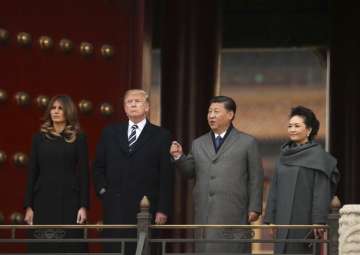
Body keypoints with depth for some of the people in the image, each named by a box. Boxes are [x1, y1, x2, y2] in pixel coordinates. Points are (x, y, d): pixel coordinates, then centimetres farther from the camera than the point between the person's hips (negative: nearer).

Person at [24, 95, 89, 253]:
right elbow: (32, 173, 8)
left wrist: (84, 206, -7)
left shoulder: (78, 139, 4)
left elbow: (83, 173, 1)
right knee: (42, 247, -1)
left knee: (70, 247, -5)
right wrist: (28, 206, 2)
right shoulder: (39, 138, 9)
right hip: (44, 200, 2)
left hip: (69, 201, -2)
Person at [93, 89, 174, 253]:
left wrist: (163, 209, -6)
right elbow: (98, 167, 20)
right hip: (115, 208, 2)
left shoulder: (161, 136, 4)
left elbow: (166, 176, 0)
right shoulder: (110, 133, 13)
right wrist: (102, 190, 5)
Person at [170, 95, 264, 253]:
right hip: (205, 213, 3)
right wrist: (179, 157, -5)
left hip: (233, 213, -3)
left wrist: (254, 208, -4)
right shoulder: (198, 144, 15)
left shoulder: (247, 143, 4)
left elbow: (255, 178, 2)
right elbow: (190, 172, 12)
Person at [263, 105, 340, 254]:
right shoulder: (285, 155, 14)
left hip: (304, 219, -6)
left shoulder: (318, 155, -5)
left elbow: (322, 192, -11)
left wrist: (318, 222, -17)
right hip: (283, 219, 6)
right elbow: (275, 190, 16)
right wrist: (270, 219, 11)